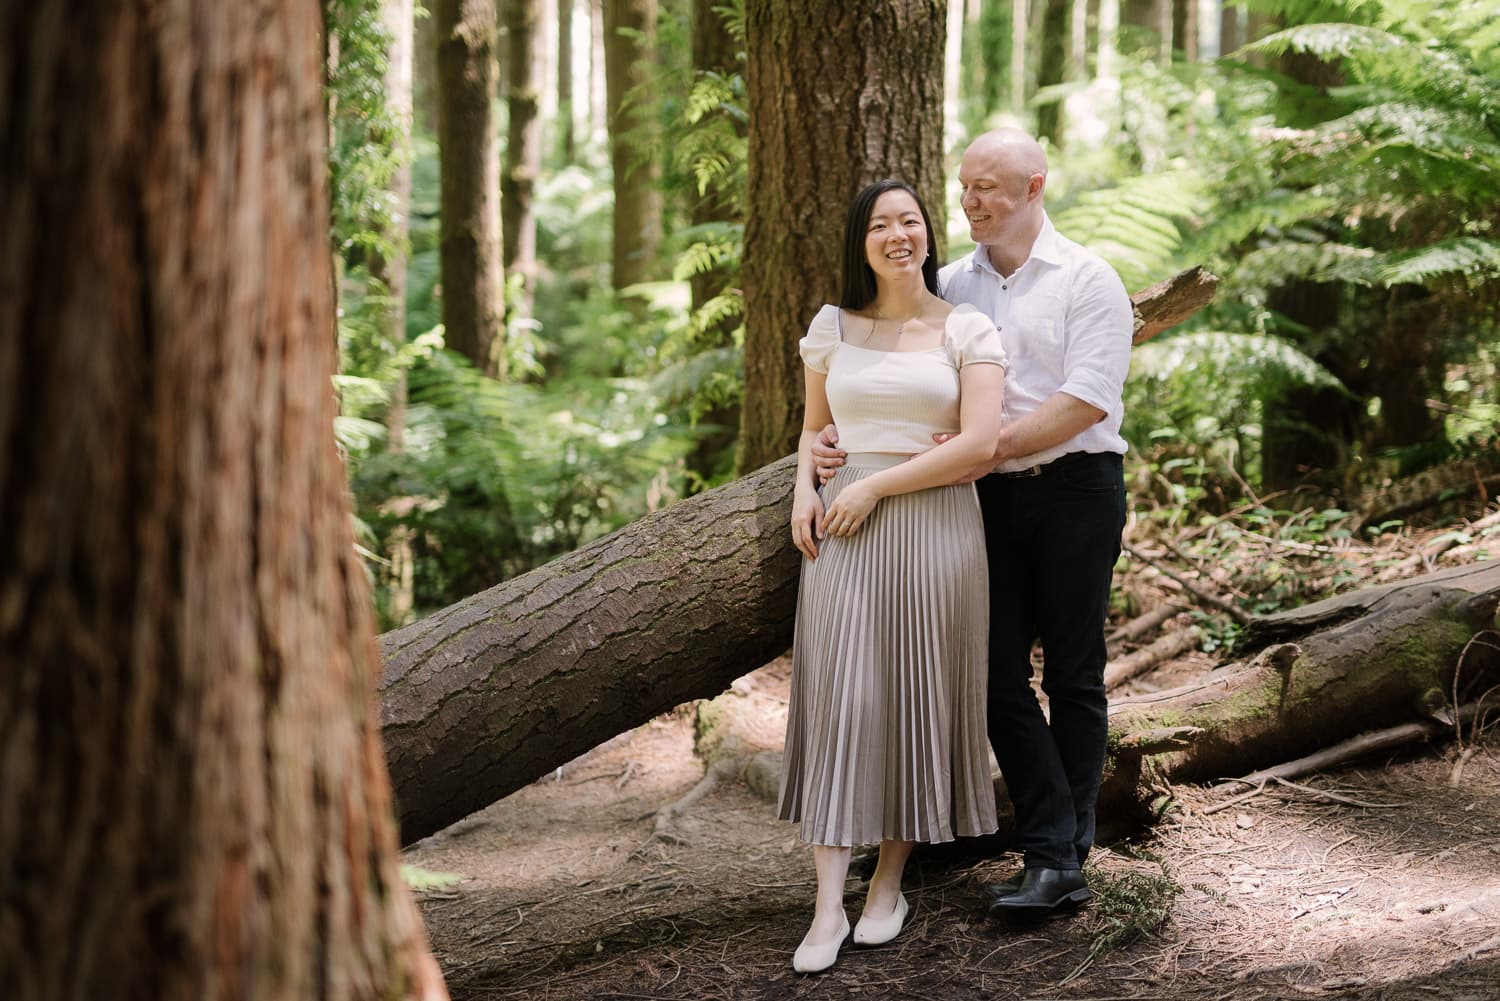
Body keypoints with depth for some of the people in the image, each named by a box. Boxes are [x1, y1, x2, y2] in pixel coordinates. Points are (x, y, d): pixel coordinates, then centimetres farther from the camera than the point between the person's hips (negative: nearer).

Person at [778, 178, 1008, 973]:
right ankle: (828, 909, -6)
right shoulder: (831, 328, 10)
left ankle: (890, 883, 17)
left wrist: (876, 486, -11)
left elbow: (979, 443, -8)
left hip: (936, 528, -1)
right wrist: (805, 488, 0)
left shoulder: (967, 330, 1)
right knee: (838, 696, -6)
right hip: (845, 531, 1)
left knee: (918, 699, 3)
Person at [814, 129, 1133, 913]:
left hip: (1073, 490, -4)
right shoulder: (950, 285, 10)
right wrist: (835, 436, -11)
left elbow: (1088, 399, -14)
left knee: (1073, 673, 3)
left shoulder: (1086, 279, -3)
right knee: (1000, 674, -1)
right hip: (989, 497, 4)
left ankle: (1063, 856, 10)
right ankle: (1055, 855, 2)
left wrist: (990, 447, -20)